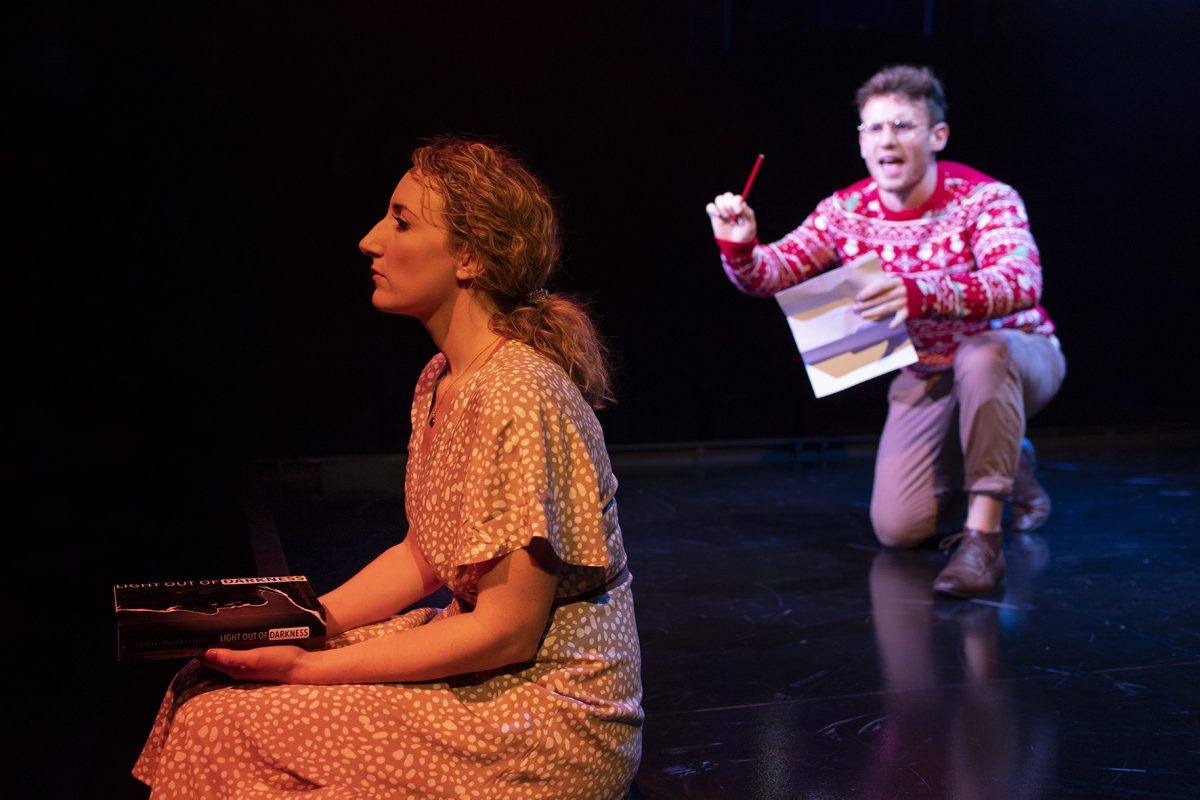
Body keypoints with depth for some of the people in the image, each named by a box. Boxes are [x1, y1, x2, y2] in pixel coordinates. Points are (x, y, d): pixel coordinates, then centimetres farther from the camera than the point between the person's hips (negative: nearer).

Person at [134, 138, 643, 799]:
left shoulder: (517, 397, -23)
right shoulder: (441, 379, 7)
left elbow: (508, 632, -22)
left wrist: (311, 669, -17)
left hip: (552, 711, -8)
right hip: (477, 665, 8)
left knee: (221, 726, -10)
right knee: (208, 687, 1)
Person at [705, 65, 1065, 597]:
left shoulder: (985, 199, -21)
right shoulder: (846, 212, -7)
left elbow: (1020, 283, -39)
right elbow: (771, 272, -8)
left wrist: (921, 295, -55)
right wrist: (739, 249, -32)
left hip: (1016, 355, -4)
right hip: (925, 378, 5)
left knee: (981, 355, -42)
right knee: (898, 529, -10)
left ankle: (983, 538, -31)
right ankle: (1007, 464, 21)